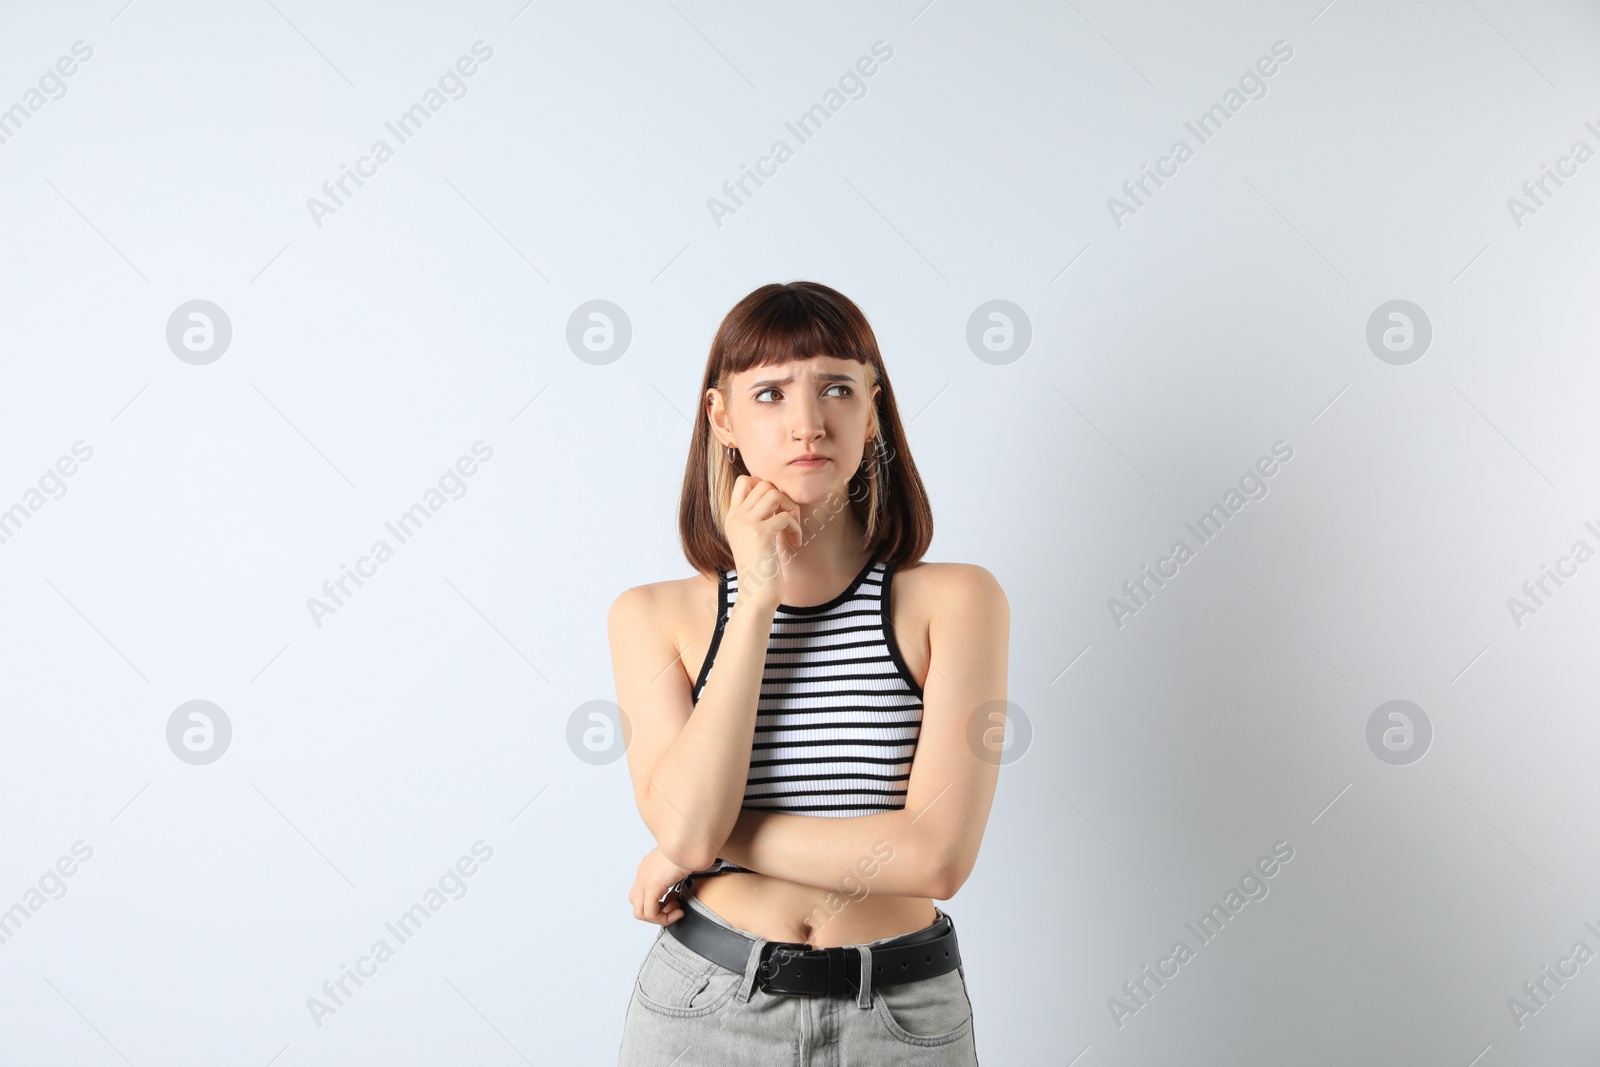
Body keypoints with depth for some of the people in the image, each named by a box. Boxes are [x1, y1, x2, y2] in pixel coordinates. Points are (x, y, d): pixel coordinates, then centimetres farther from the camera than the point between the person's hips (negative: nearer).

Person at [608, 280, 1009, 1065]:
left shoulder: (956, 600, -8)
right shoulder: (655, 615, -3)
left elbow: (937, 854, -16)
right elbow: (683, 821, -17)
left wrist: (703, 844, -12)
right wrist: (758, 599, -15)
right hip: (704, 1002, 1)